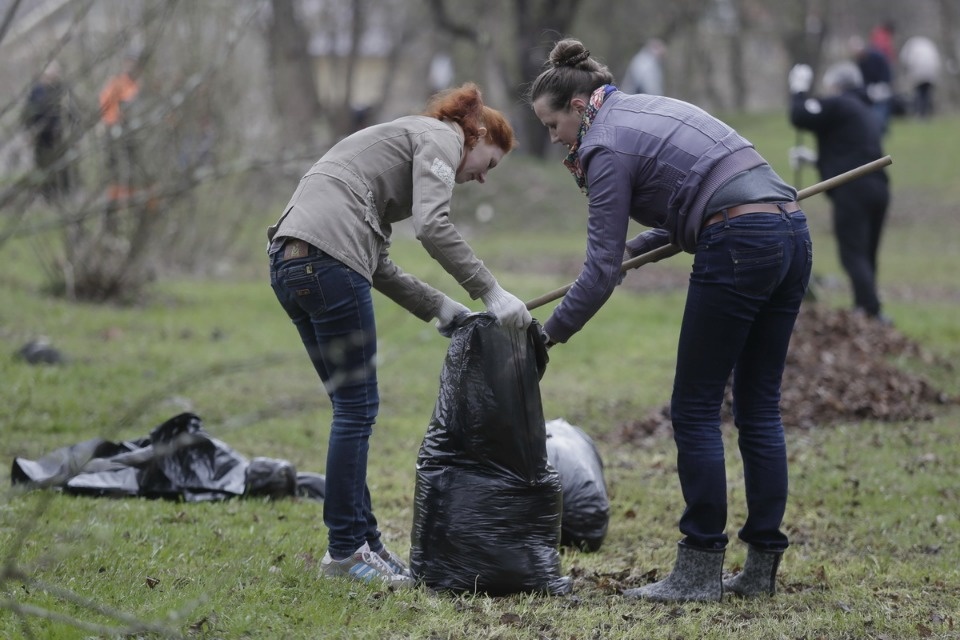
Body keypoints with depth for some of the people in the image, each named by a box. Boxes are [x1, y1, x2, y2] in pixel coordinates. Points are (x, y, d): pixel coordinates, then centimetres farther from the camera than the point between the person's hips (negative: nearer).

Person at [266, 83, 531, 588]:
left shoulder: (401, 140, 32)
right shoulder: (440, 137, 4)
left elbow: (375, 263, 25)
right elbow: (432, 226, -14)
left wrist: (438, 307, 17)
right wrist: (490, 291, -11)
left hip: (289, 261, 10)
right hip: (328, 257, -10)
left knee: (352, 406, 14)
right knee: (357, 408, -2)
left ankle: (363, 540, 18)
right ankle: (345, 550, 3)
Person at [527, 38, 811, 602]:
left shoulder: (607, 146, -3)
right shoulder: (653, 108, 23)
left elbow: (601, 272, -5)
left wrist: (549, 334, 4)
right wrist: (637, 247, 27)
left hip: (739, 248, -9)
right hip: (793, 234, 9)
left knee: (696, 409, 1)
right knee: (760, 408, 12)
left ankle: (700, 570, 2)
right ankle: (762, 566, 13)